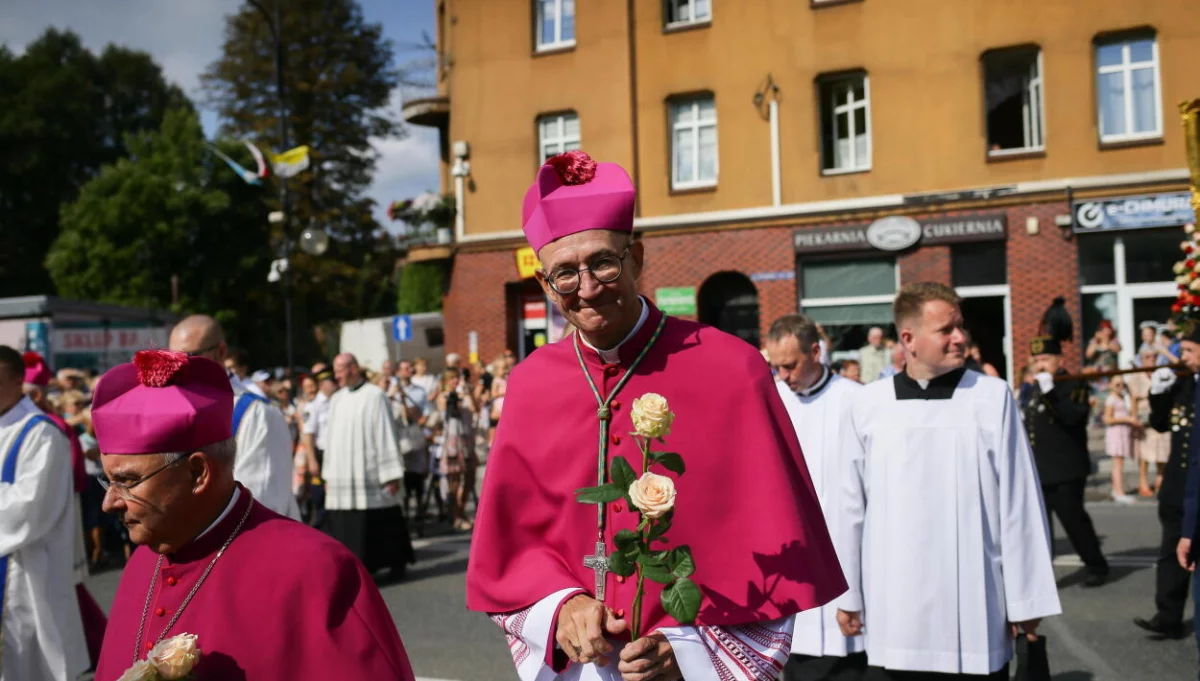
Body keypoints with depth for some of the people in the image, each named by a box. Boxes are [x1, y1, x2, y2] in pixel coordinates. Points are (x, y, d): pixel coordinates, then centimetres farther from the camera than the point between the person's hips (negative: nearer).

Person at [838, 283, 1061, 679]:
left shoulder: (992, 397, -3)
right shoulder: (869, 403, 1)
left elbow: (1019, 504, -1)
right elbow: (853, 506, 6)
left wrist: (1026, 599, -1)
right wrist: (847, 594, 9)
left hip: (975, 612, -1)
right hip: (896, 614, 1)